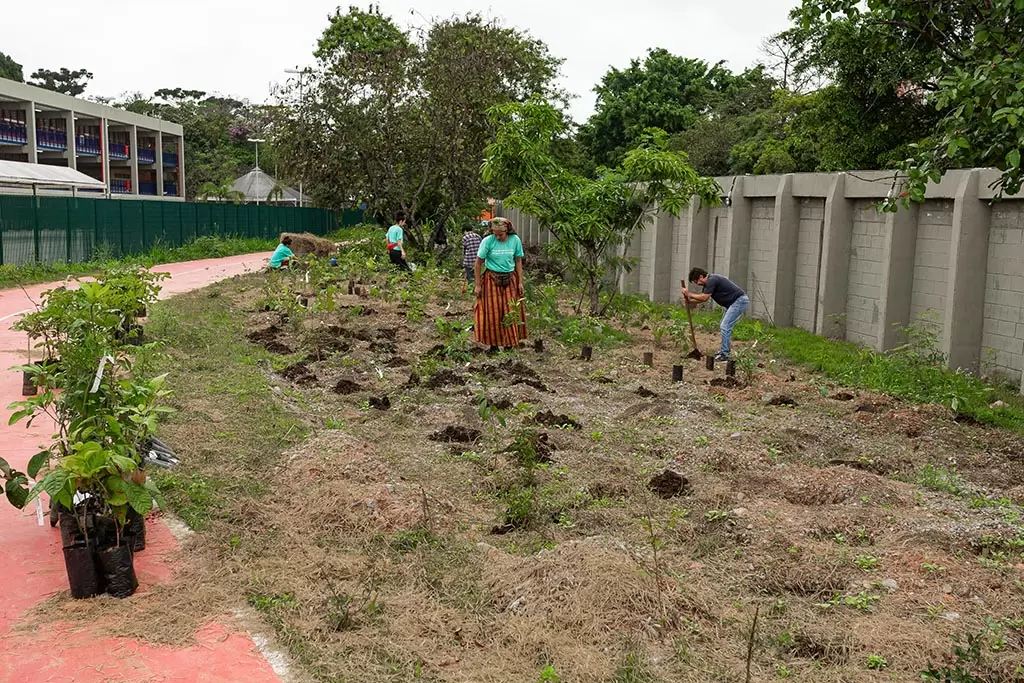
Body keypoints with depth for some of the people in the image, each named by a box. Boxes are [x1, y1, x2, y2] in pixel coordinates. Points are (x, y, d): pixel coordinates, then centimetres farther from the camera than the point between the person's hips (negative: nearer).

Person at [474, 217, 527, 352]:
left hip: (510, 279, 2)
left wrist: (520, 282, 4)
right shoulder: (488, 241, -12)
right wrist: (477, 285, -6)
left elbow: (518, 261, 6)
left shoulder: (515, 240, -4)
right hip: (492, 280, -2)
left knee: (510, 311, 6)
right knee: (492, 313, 2)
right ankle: (493, 344, 14)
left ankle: (509, 342, 19)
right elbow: (478, 263, -6)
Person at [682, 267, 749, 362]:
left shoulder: (712, 280, -18)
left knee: (725, 327, -11)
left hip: (740, 301, -11)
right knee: (725, 326, 19)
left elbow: (704, 298, -19)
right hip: (735, 302, 11)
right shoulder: (709, 281, 13)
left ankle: (724, 355, -7)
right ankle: (726, 349, 30)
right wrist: (690, 301, 4)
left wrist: (689, 294, -10)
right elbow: (703, 298, 17)